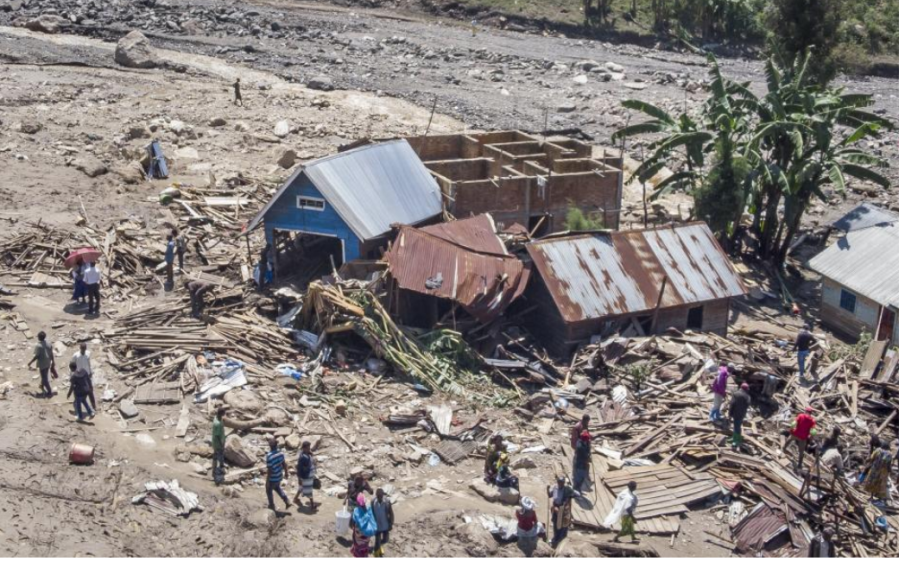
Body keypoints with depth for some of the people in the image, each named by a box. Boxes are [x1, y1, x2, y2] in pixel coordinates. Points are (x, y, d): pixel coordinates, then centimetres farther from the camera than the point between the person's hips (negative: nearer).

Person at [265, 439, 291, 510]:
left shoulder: (269, 456, -30)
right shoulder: (280, 453, -11)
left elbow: (269, 470, -25)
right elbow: (284, 464, 2)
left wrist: (267, 482, -15)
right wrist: (286, 472, 19)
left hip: (272, 478, -6)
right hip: (279, 477, 6)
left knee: (269, 490, 21)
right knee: (277, 488, 31)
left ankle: (271, 506, 36)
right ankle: (286, 501, 24)